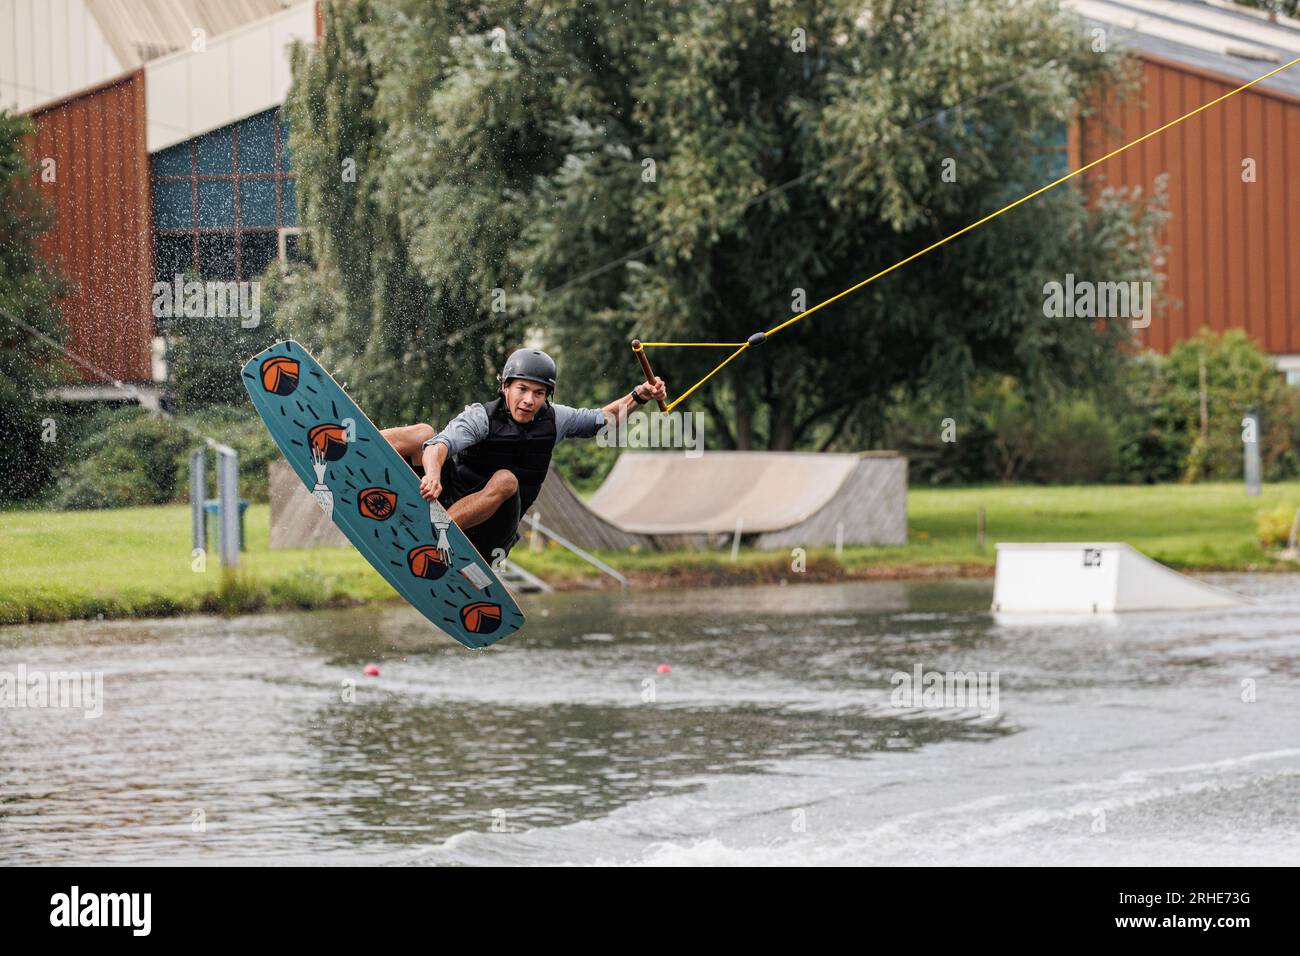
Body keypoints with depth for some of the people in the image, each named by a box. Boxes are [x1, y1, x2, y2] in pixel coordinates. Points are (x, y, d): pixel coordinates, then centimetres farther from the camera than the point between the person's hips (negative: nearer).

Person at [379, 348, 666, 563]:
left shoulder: (554, 419, 3)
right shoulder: (481, 416, -11)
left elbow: (603, 418, 20)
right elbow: (442, 443, -29)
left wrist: (638, 397, 2)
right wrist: (433, 473, -52)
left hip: (488, 533, 2)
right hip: (448, 498, -2)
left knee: (505, 480, -34)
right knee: (422, 433, -20)